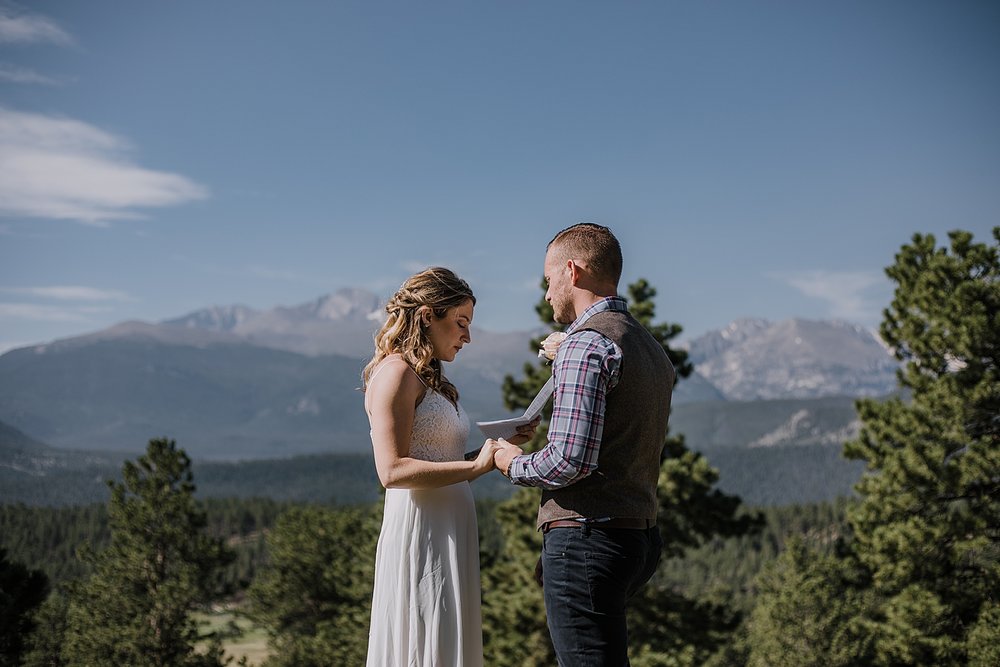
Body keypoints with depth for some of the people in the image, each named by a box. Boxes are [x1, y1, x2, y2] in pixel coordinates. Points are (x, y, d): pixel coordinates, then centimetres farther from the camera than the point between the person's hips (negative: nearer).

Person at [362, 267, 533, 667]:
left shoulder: (429, 379, 19)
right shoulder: (396, 372, -9)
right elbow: (393, 471, -19)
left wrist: (503, 442, 9)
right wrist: (476, 466, -23)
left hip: (449, 536, 9)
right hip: (419, 535, -9)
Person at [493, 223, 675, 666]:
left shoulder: (586, 342, -12)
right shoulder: (652, 348, 18)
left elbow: (571, 459, -20)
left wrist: (515, 464, 0)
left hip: (585, 537, -10)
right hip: (641, 534, 10)